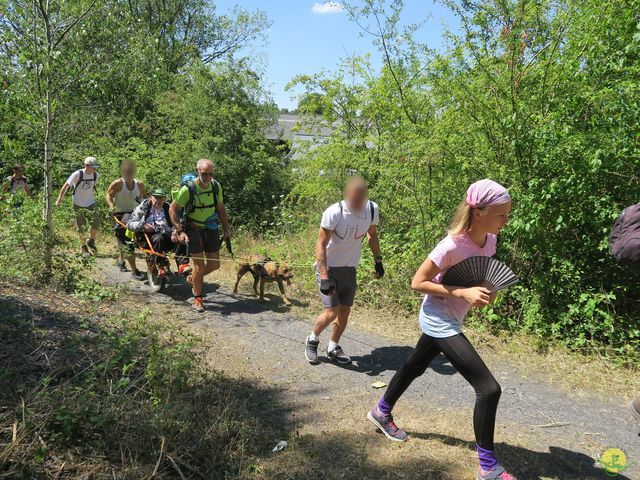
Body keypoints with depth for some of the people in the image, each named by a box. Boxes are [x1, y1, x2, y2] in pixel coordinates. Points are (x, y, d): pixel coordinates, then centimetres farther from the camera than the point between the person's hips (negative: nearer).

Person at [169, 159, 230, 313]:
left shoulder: (216, 187, -6)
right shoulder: (187, 189, -20)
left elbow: (221, 209, 9)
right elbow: (173, 209, -12)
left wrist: (226, 229, 8)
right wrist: (179, 231, -19)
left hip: (211, 229, 5)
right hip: (193, 229, -5)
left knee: (214, 264, 6)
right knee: (199, 265, -6)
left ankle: (193, 279, 35)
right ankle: (198, 299, 13)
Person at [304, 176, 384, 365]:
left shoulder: (372, 209, -10)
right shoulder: (334, 213, -26)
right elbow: (321, 245, -21)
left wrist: (378, 260, 11)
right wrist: (324, 277, -26)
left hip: (350, 269, 5)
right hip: (329, 267, -5)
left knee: (345, 311, 9)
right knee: (332, 311, -10)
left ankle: (333, 348, 29)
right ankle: (312, 339, 18)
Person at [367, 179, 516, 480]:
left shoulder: (490, 240, -5)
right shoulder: (452, 246, -28)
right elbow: (417, 283, -21)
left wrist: (485, 291, -7)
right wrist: (462, 292, -28)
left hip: (448, 320, 9)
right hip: (439, 321, -8)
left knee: (415, 366, 26)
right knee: (489, 389, -11)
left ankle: (381, 412, 51)